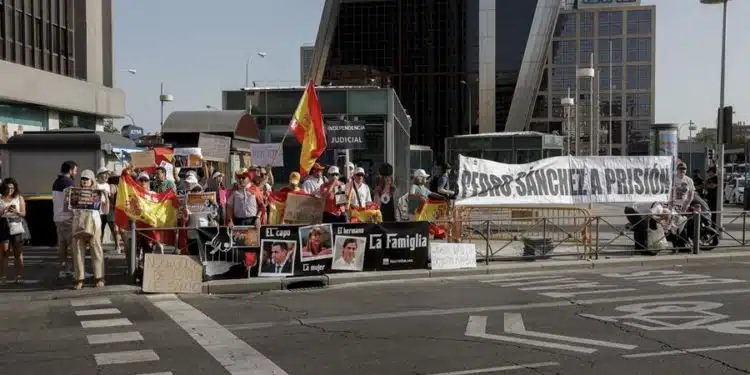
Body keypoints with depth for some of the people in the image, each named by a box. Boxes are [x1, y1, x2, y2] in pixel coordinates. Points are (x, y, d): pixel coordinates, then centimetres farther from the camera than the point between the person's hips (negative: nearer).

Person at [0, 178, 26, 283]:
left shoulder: (19, 198, 5)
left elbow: (23, 213, 3)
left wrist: (16, 212, -16)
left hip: (16, 228, 1)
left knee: (18, 253, 2)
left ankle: (19, 276, 6)